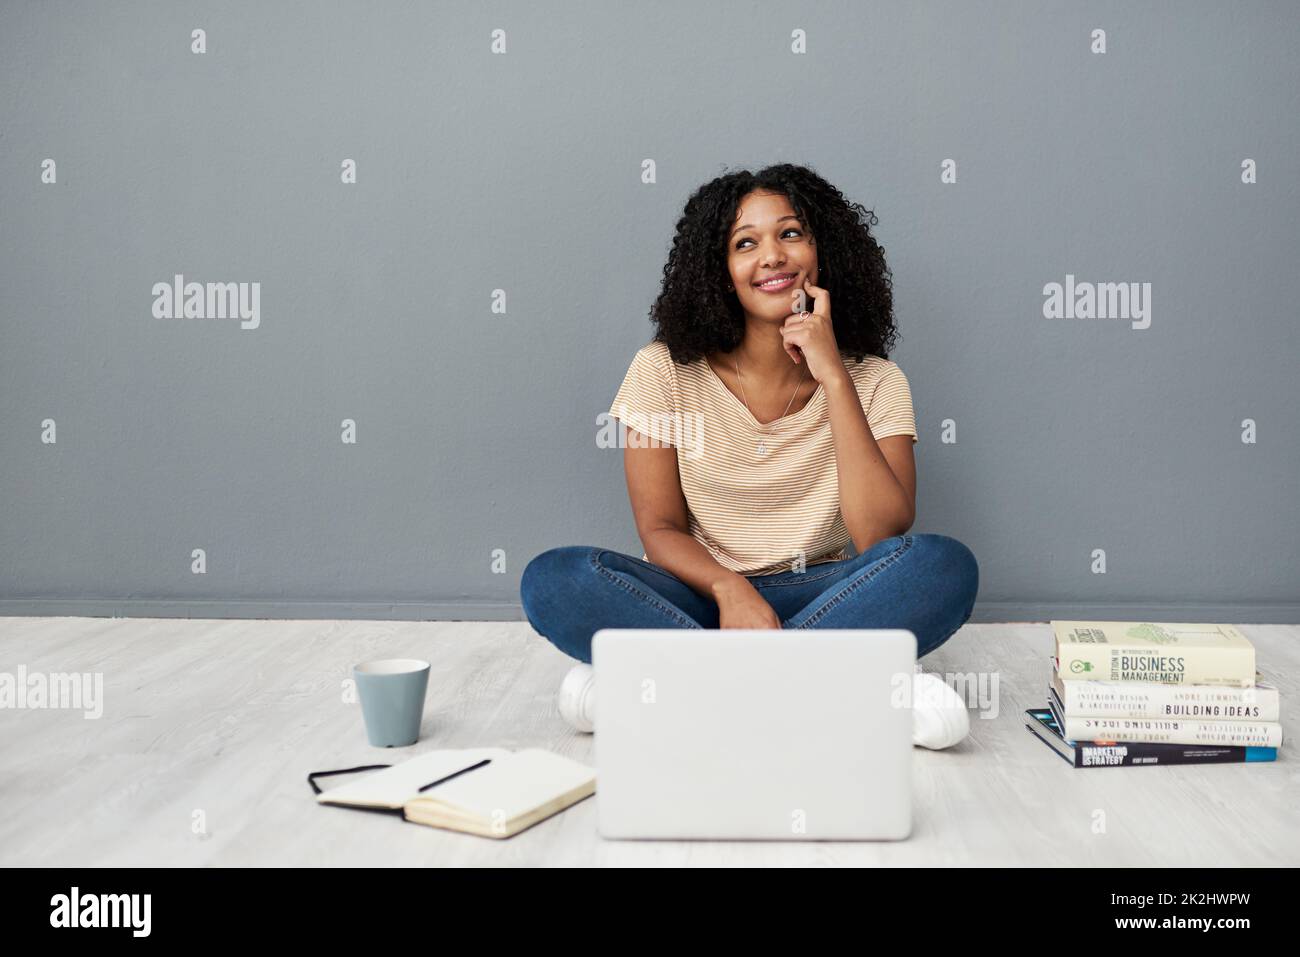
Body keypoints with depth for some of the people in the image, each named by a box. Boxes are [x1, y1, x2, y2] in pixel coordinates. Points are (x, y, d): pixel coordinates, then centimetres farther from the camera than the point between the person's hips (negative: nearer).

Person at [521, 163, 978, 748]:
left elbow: (882, 534, -15)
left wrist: (833, 378, -19)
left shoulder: (874, 380, -1)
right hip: (701, 593, 0)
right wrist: (730, 589, -25)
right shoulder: (666, 370, -1)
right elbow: (660, 529, -4)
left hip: (819, 598, 0)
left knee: (946, 566, -28)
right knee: (552, 579, -28)